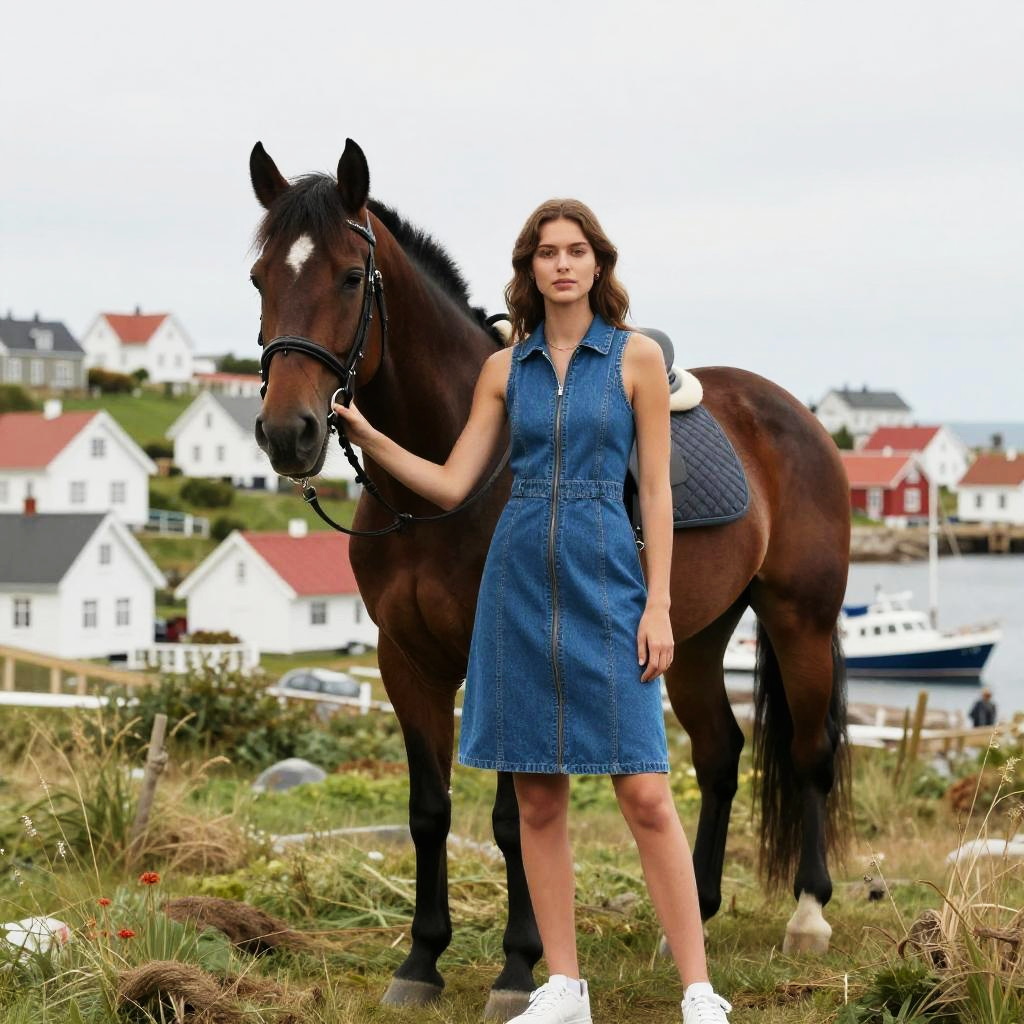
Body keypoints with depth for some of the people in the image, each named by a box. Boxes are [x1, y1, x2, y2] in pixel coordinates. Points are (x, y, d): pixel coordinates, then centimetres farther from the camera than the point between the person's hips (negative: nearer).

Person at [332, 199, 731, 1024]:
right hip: (520, 582, 4)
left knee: (645, 794, -8)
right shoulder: (506, 368, 9)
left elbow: (656, 490, -1)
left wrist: (658, 607, -7)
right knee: (537, 798, 6)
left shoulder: (637, 357, 1)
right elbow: (452, 485, 8)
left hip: (605, 584, -3)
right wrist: (368, 438, -4)